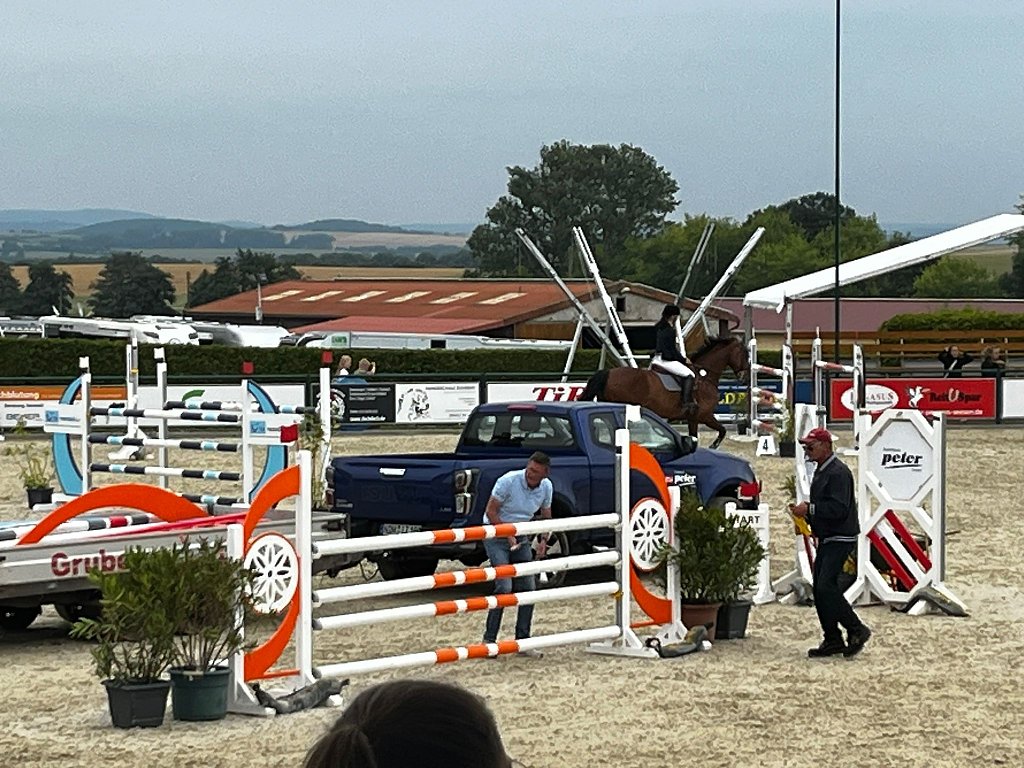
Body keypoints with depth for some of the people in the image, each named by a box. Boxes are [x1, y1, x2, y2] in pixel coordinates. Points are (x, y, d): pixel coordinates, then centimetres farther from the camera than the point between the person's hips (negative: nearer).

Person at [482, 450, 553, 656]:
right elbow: (490, 511, -16)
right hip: (496, 534, -6)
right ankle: (489, 640, -11)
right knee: (504, 587, -18)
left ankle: (523, 641, 9)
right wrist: (507, 535, -21)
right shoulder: (509, 481, -22)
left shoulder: (546, 487, -4)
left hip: (520, 536, 6)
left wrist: (543, 540, -2)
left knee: (528, 587, 0)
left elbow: (546, 515, 13)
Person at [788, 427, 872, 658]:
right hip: (826, 540, 10)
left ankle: (857, 630, -6)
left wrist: (810, 509, -20)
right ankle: (833, 641, 12)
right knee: (820, 589, 7)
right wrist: (805, 511, 8)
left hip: (840, 539, -10)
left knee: (827, 587, -17)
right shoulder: (821, 472, 17)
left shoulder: (838, 472, -15)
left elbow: (839, 508, -25)